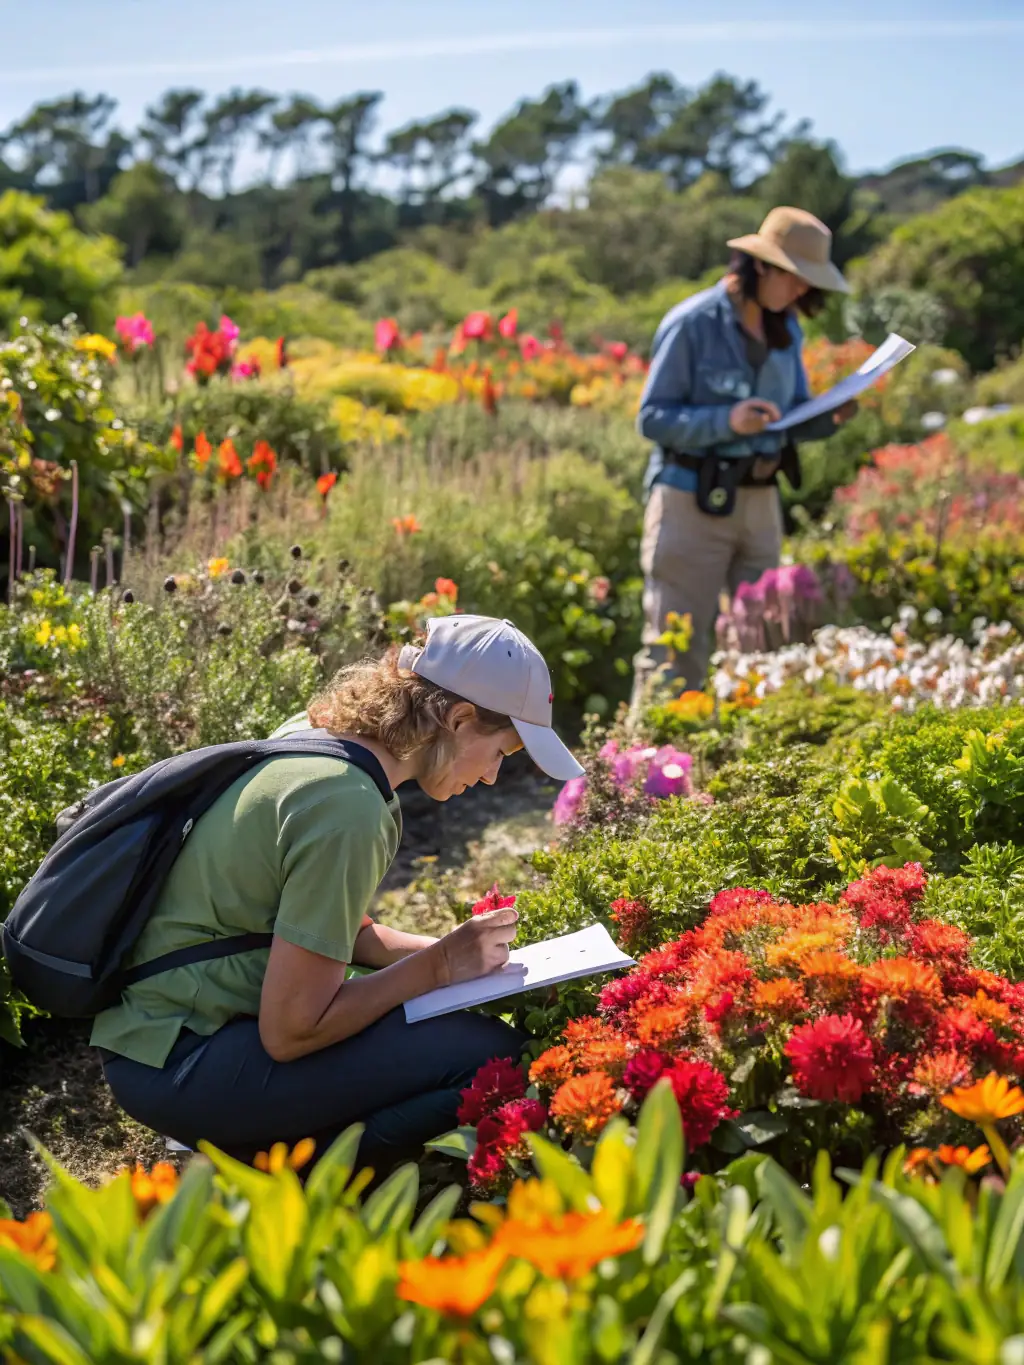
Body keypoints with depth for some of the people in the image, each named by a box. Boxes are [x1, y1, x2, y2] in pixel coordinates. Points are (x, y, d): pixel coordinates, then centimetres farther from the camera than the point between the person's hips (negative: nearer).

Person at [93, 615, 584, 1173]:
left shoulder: (315, 731, 5)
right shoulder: (349, 810, -23)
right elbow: (290, 1031, -21)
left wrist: (443, 949, 5)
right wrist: (438, 967, -11)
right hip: (176, 1069, -10)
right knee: (487, 1055, -17)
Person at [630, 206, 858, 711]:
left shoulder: (785, 329, 9)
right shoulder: (692, 323, -11)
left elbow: (792, 417, 16)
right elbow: (653, 418, -12)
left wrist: (830, 417, -6)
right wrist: (728, 420, -25)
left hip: (760, 500, 7)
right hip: (692, 500, -7)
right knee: (676, 647, -3)